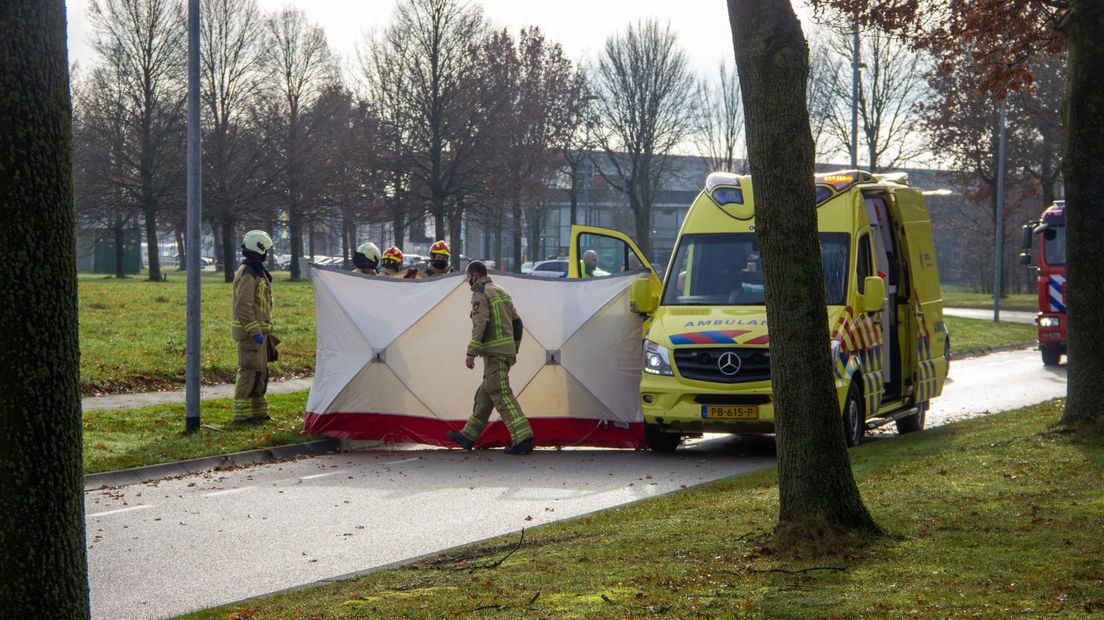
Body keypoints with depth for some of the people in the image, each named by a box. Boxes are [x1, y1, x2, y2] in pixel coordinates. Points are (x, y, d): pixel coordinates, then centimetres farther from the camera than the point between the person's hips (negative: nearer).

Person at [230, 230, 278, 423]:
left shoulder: (257, 273, 17)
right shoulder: (247, 275, -17)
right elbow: (243, 307, -22)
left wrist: (265, 330, 24)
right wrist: (255, 332, -24)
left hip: (258, 331, 10)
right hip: (250, 332, -10)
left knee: (260, 371, 14)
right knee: (249, 371, -9)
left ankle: (258, 411, 21)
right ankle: (241, 413, -5)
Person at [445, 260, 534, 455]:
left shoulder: (480, 294, -7)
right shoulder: (501, 292, 20)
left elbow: (481, 325, -18)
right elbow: (516, 322, 21)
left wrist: (471, 354, -19)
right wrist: (513, 350, 25)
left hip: (494, 352, -9)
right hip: (508, 350, 9)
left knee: (501, 395, -12)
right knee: (485, 394, 15)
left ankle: (522, 440, -21)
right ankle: (468, 436, 23)